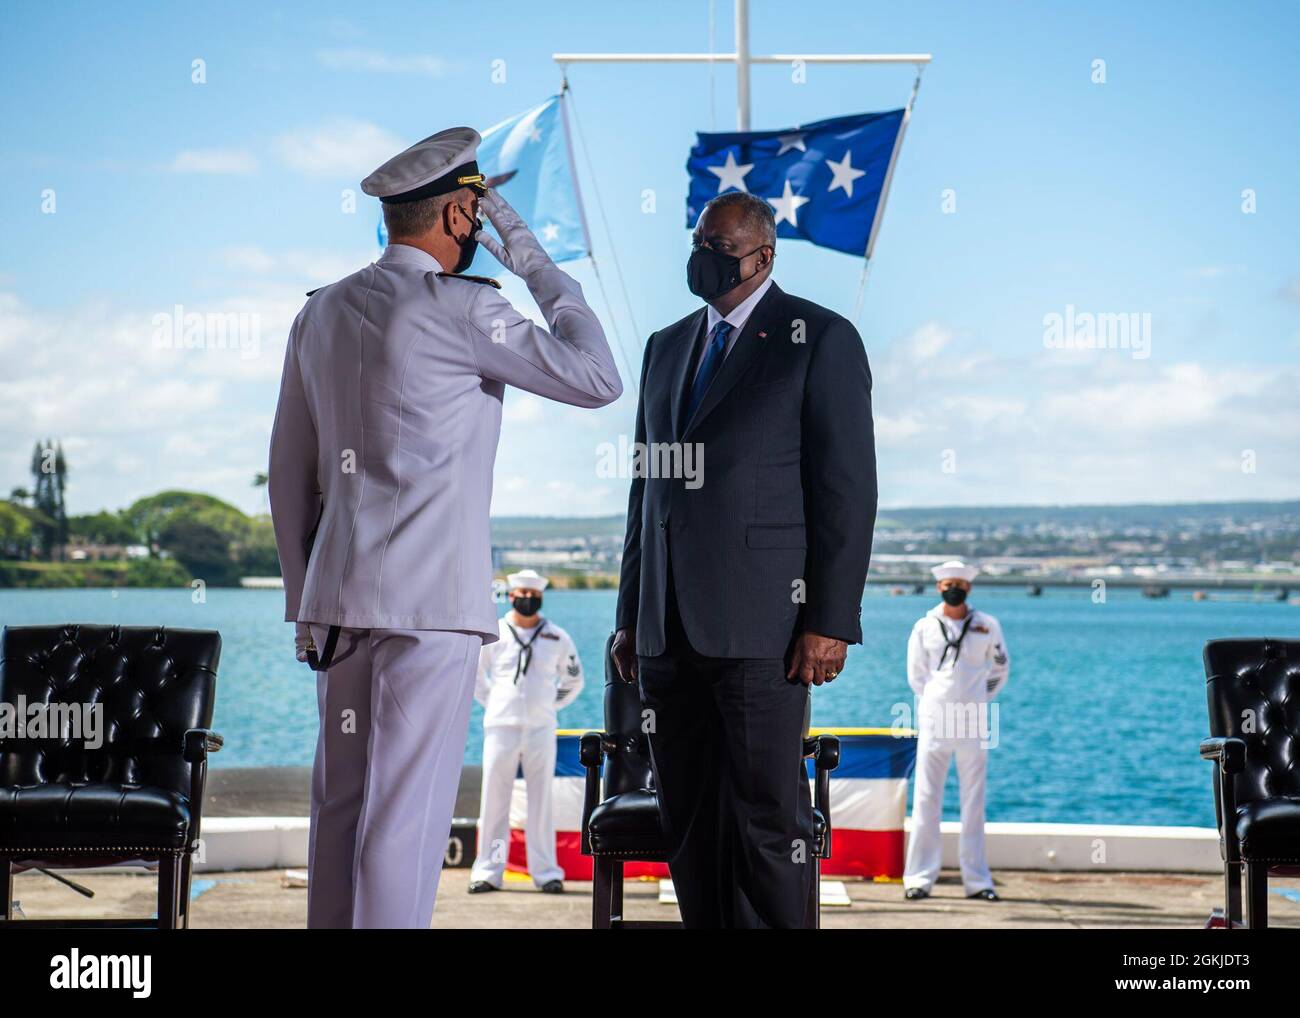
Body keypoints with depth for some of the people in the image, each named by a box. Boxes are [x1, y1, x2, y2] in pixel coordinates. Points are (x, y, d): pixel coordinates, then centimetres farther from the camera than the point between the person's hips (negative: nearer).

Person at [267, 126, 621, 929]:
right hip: (432, 595, -7)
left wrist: (305, 597, 22)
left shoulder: (323, 312, 13)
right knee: (408, 811, -5)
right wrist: (538, 267, 1)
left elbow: (290, 473, 17)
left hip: (338, 593, 7)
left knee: (342, 802, 10)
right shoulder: (461, 309, -10)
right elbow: (597, 378, -7)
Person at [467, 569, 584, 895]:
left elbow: (573, 679, 21)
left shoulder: (557, 638, 7)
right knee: (494, 799, -1)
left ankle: (546, 872, 6)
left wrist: (551, 705, 12)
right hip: (500, 727, -1)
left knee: (541, 800, 2)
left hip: (541, 729, 1)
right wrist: (491, 702, 10)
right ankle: (488, 871, 4)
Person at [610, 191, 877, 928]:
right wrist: (632, 617, 17)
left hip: (760, 621, -6)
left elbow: (848, 489, -5)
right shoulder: (667, 347, 20)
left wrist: (832, 620, -12)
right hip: (669, 631, 6)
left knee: (768, 817, -7)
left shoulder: (820, 339, 0)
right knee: (690, 822, 6)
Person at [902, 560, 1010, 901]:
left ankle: (977, 880, 9)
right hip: (933, 723, 0)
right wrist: (935, 703, 9)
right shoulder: (924, 627, 4)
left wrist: (979, 700, 13)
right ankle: (919, 878, 2)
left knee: (974, 803, 4)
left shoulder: (987, 626, 5)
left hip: (973, 725, 1)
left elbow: (1000, 668, 18)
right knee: (926, 802, -2)